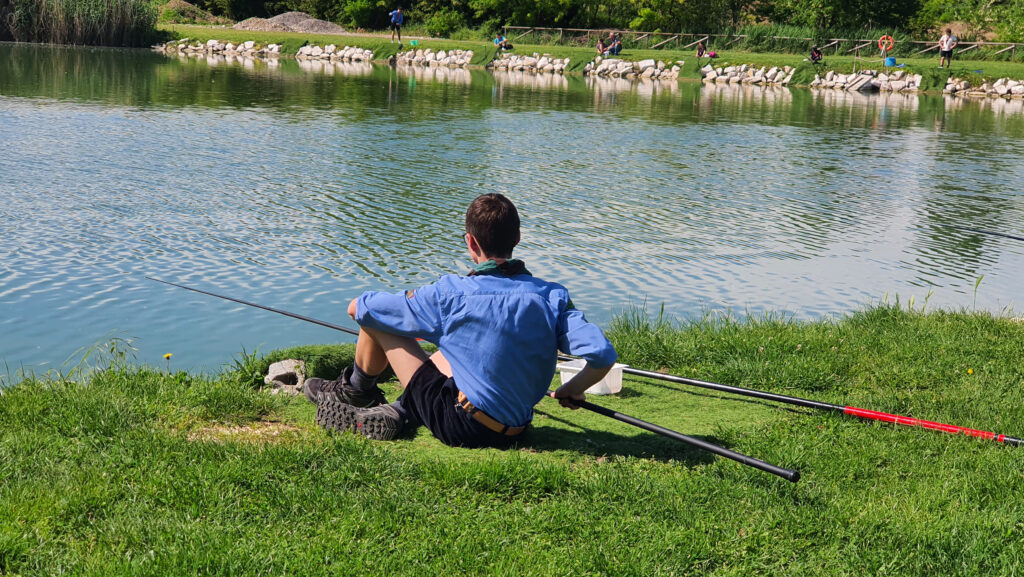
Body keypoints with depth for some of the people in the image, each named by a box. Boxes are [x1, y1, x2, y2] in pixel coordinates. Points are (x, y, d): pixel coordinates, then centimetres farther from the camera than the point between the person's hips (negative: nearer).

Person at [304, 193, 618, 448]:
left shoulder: (449, 295, -16)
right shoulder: (553, 297, -9)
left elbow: (357, 308, -5)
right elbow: (603, 356, -17)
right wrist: (572, 390, 4)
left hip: (461, 428, -5)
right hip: (515, 434, 5)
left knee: (376, 320, 8)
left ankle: (354, 391, 34)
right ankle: (399, 413, 22)